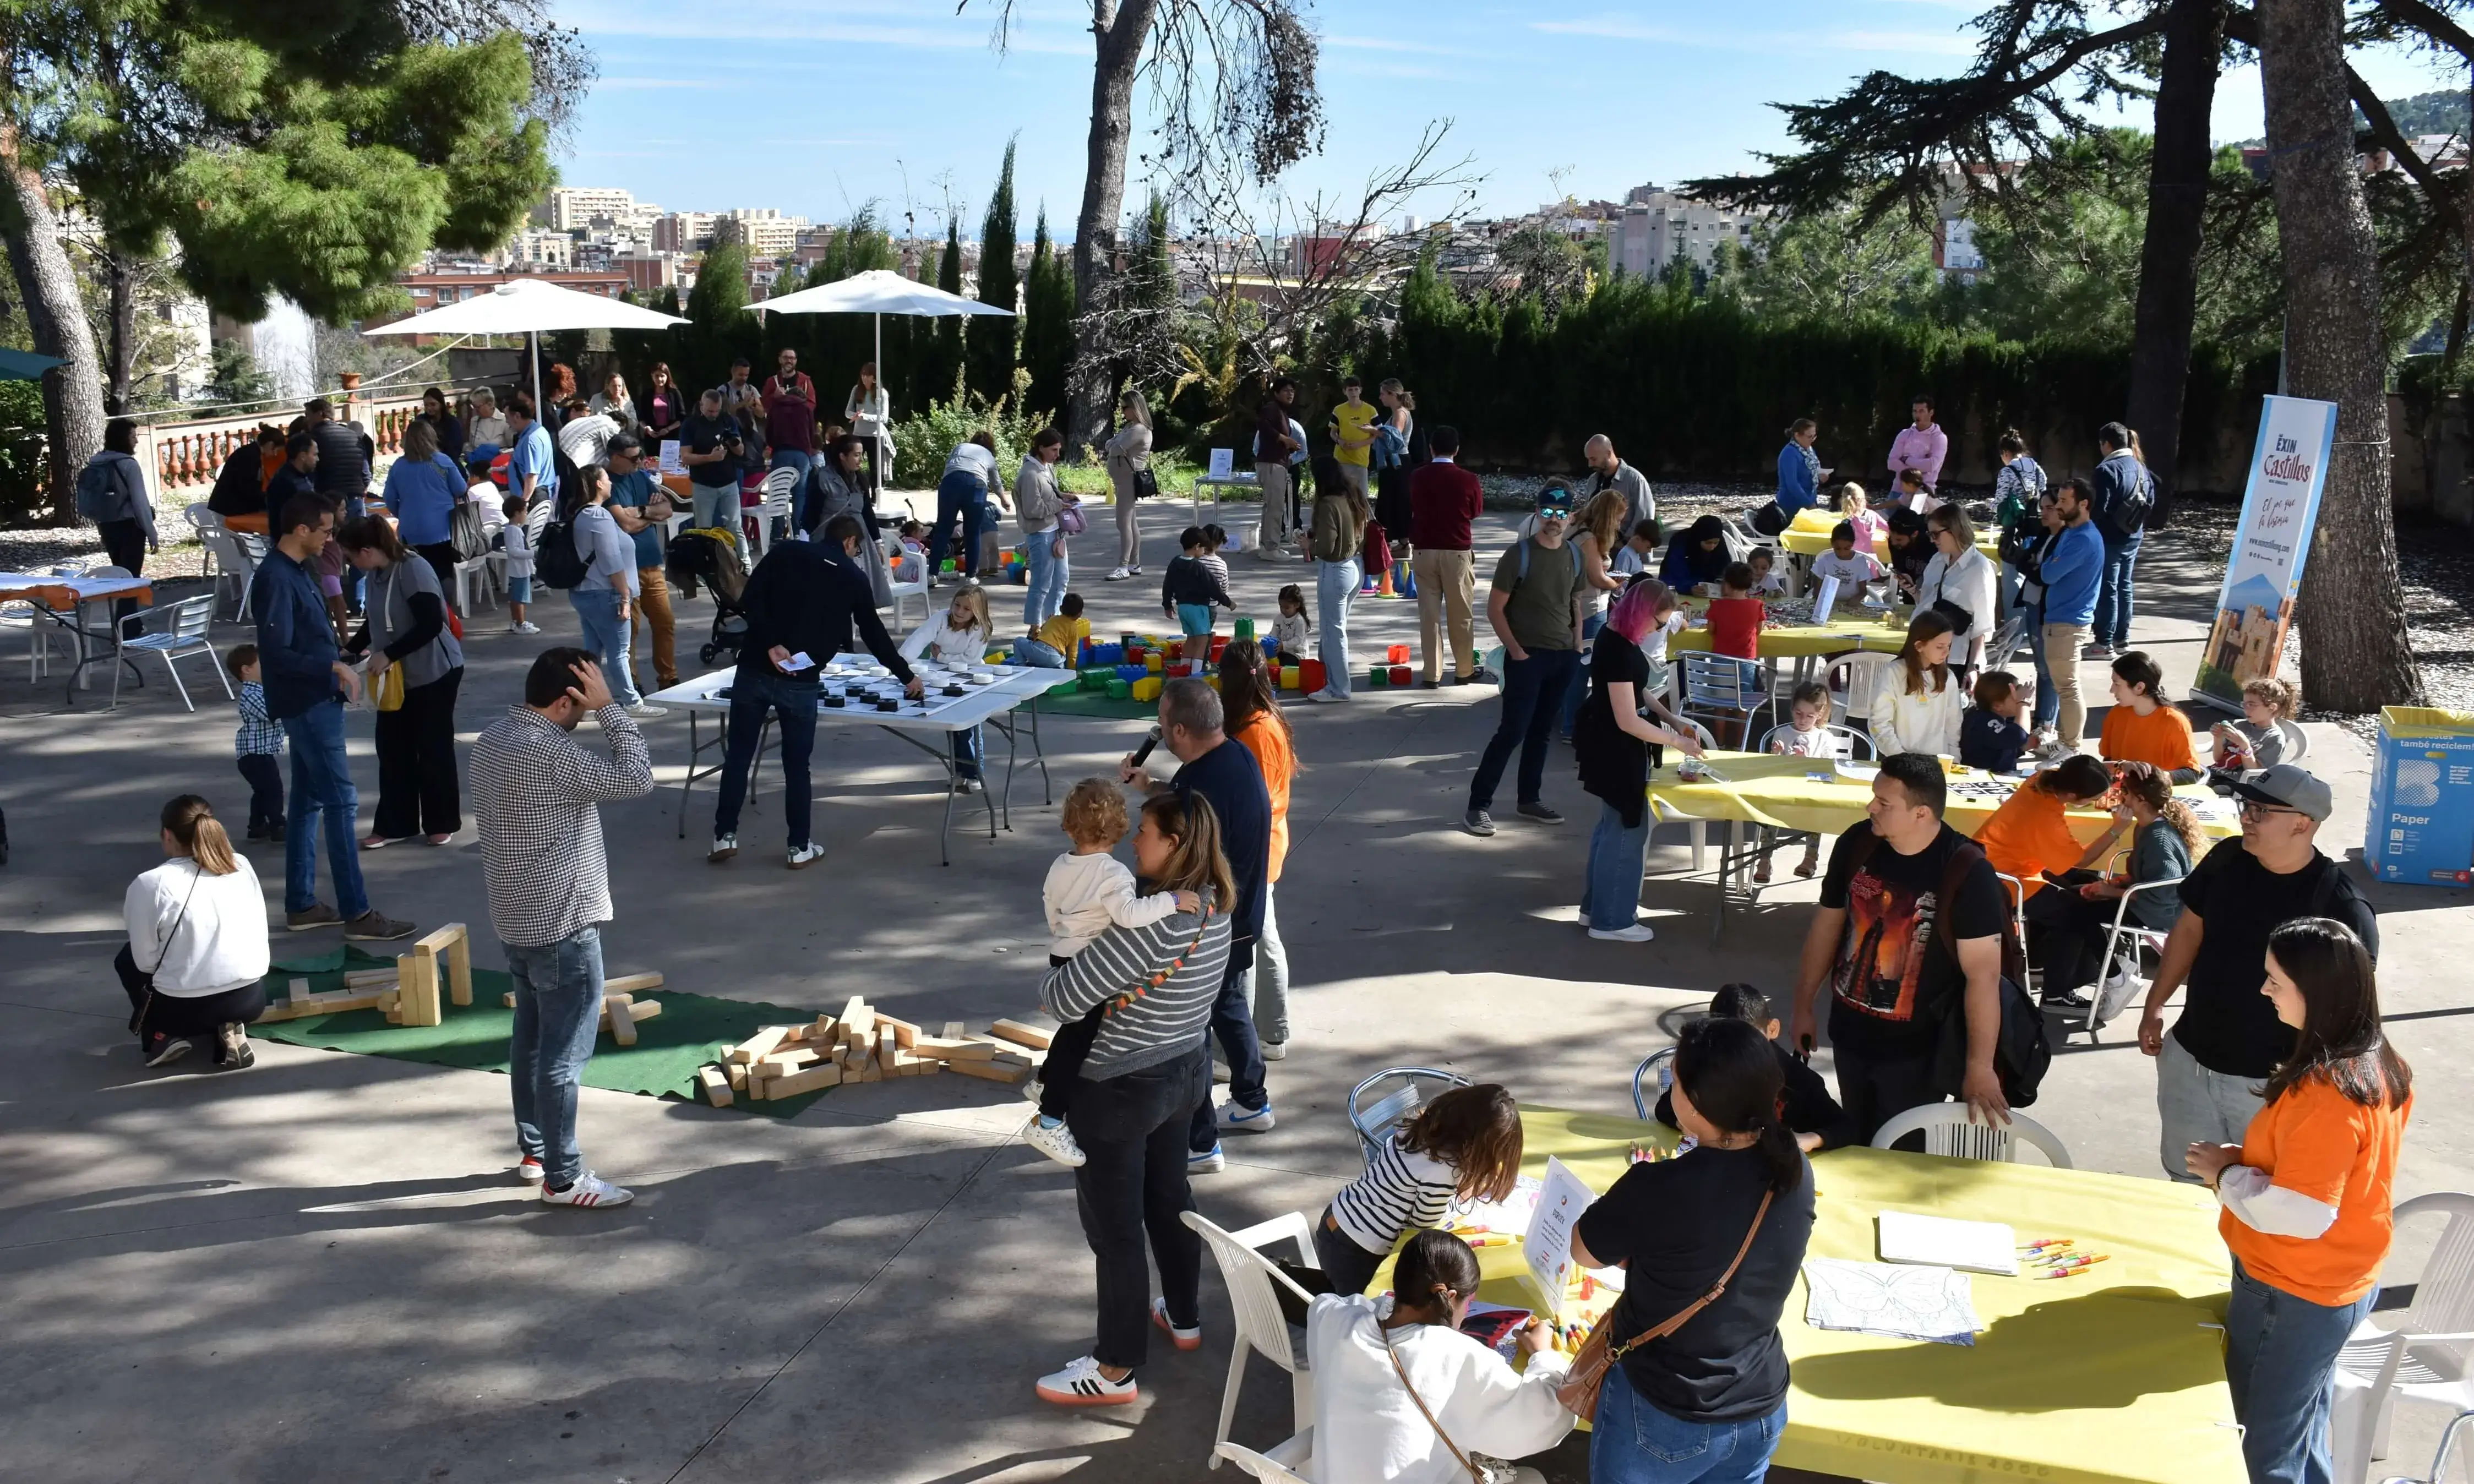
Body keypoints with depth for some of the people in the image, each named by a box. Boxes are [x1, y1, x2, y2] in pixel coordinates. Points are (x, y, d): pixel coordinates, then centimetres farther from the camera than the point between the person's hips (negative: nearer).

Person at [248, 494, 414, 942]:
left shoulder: (295, 570, 11)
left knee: (308, 800, 13)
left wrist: (337, 669, 12)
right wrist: (333, 666, -22)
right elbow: (275, 654, -25)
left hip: (315, 700, 10)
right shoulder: (276, 579, -20)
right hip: (307, 704, -10)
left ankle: (300, 904, 21)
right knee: (340, 801, -8)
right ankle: (356, 913, -6)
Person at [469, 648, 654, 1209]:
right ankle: (563, 1177, 8)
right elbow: (637, 779, -22)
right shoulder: (550, 755, -25)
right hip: (562, 924, -10)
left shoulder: (492, 738, 4)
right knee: (563, 1053, 0)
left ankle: (532, 1150, 33)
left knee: (531, 1038, 20)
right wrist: (609, 707, -18)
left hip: (515, 918, 10)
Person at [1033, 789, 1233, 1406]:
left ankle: (1114, 1369, 19)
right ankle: (1184, 1317, 45)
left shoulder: (1148, 923, -31)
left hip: (1119, 1091, -8)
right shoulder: (1217, 908, -4)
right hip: (1187, 1071, 8)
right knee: (1170, 1197, 26)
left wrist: (1051, 980, -4)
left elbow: (1065, 998, -27)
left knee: (1114, 1227, 6)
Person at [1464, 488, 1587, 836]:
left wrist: (1577, 649, 9)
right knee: (1512, 731, -8)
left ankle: (1530, 800, 23)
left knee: (1541, 731, 12)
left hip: (1564, 658, 5)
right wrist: (1515, 651, -12)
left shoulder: (1574, 557, 8)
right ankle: (1478, 805, -2)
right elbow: (1495, 609, -8)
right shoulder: (1519, 555, -9)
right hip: (1527, 657, -5)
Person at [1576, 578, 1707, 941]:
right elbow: (1628, 721, -27)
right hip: (1613, 747, -10)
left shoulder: (1617, 637, 2)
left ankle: (1597, 905, 32)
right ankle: (1610, 920, 11)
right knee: (1627, 827, 1)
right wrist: (1676, 741, -18)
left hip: (1608, 743, 10)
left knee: (1614, 822, 21)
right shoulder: (1619, 651, -28)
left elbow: (1637, 690, 15)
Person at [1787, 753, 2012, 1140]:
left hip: (1915, 1051, -5)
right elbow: (1828, 924, 6)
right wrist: (1804, 1006, 11)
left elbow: (1983, 974, -21)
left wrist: (1980, 1067, -22)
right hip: (1849, 1034, 5)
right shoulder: (1857, 843, -7)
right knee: (1856, 1148, 22)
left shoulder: (1967, 873, -22)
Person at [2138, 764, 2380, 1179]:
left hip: (2268, 1083, -5)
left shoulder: (2342, 907, -19)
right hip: (2189, 1060, 5)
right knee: (2186, 1179, 18)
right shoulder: (2226, 860, -4)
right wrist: (2154, 1006, 11)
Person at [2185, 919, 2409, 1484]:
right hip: (2344, 1284, 9)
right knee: (2305, 1429, 25)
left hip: (2291, 1296, -9)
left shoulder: (2324, 1094, -31)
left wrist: (2225, 1172, -17)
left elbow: (2301, 1214, -32)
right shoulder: (2379, 1066, -2)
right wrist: (2249, 1159, 3)